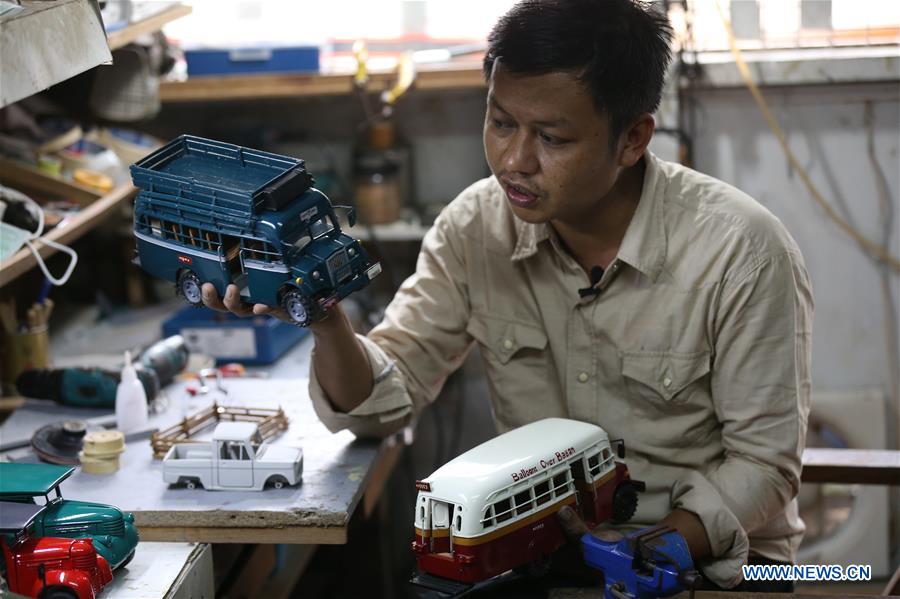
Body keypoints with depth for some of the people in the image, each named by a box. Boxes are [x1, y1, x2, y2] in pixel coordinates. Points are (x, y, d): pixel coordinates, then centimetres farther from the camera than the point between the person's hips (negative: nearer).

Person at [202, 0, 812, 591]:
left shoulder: (741, 254, -16)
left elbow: (763, 459, -11)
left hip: (708, 552, -2)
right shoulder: (475, 228, -4)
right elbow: (385, 398, -3)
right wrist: (325, 317, -23)